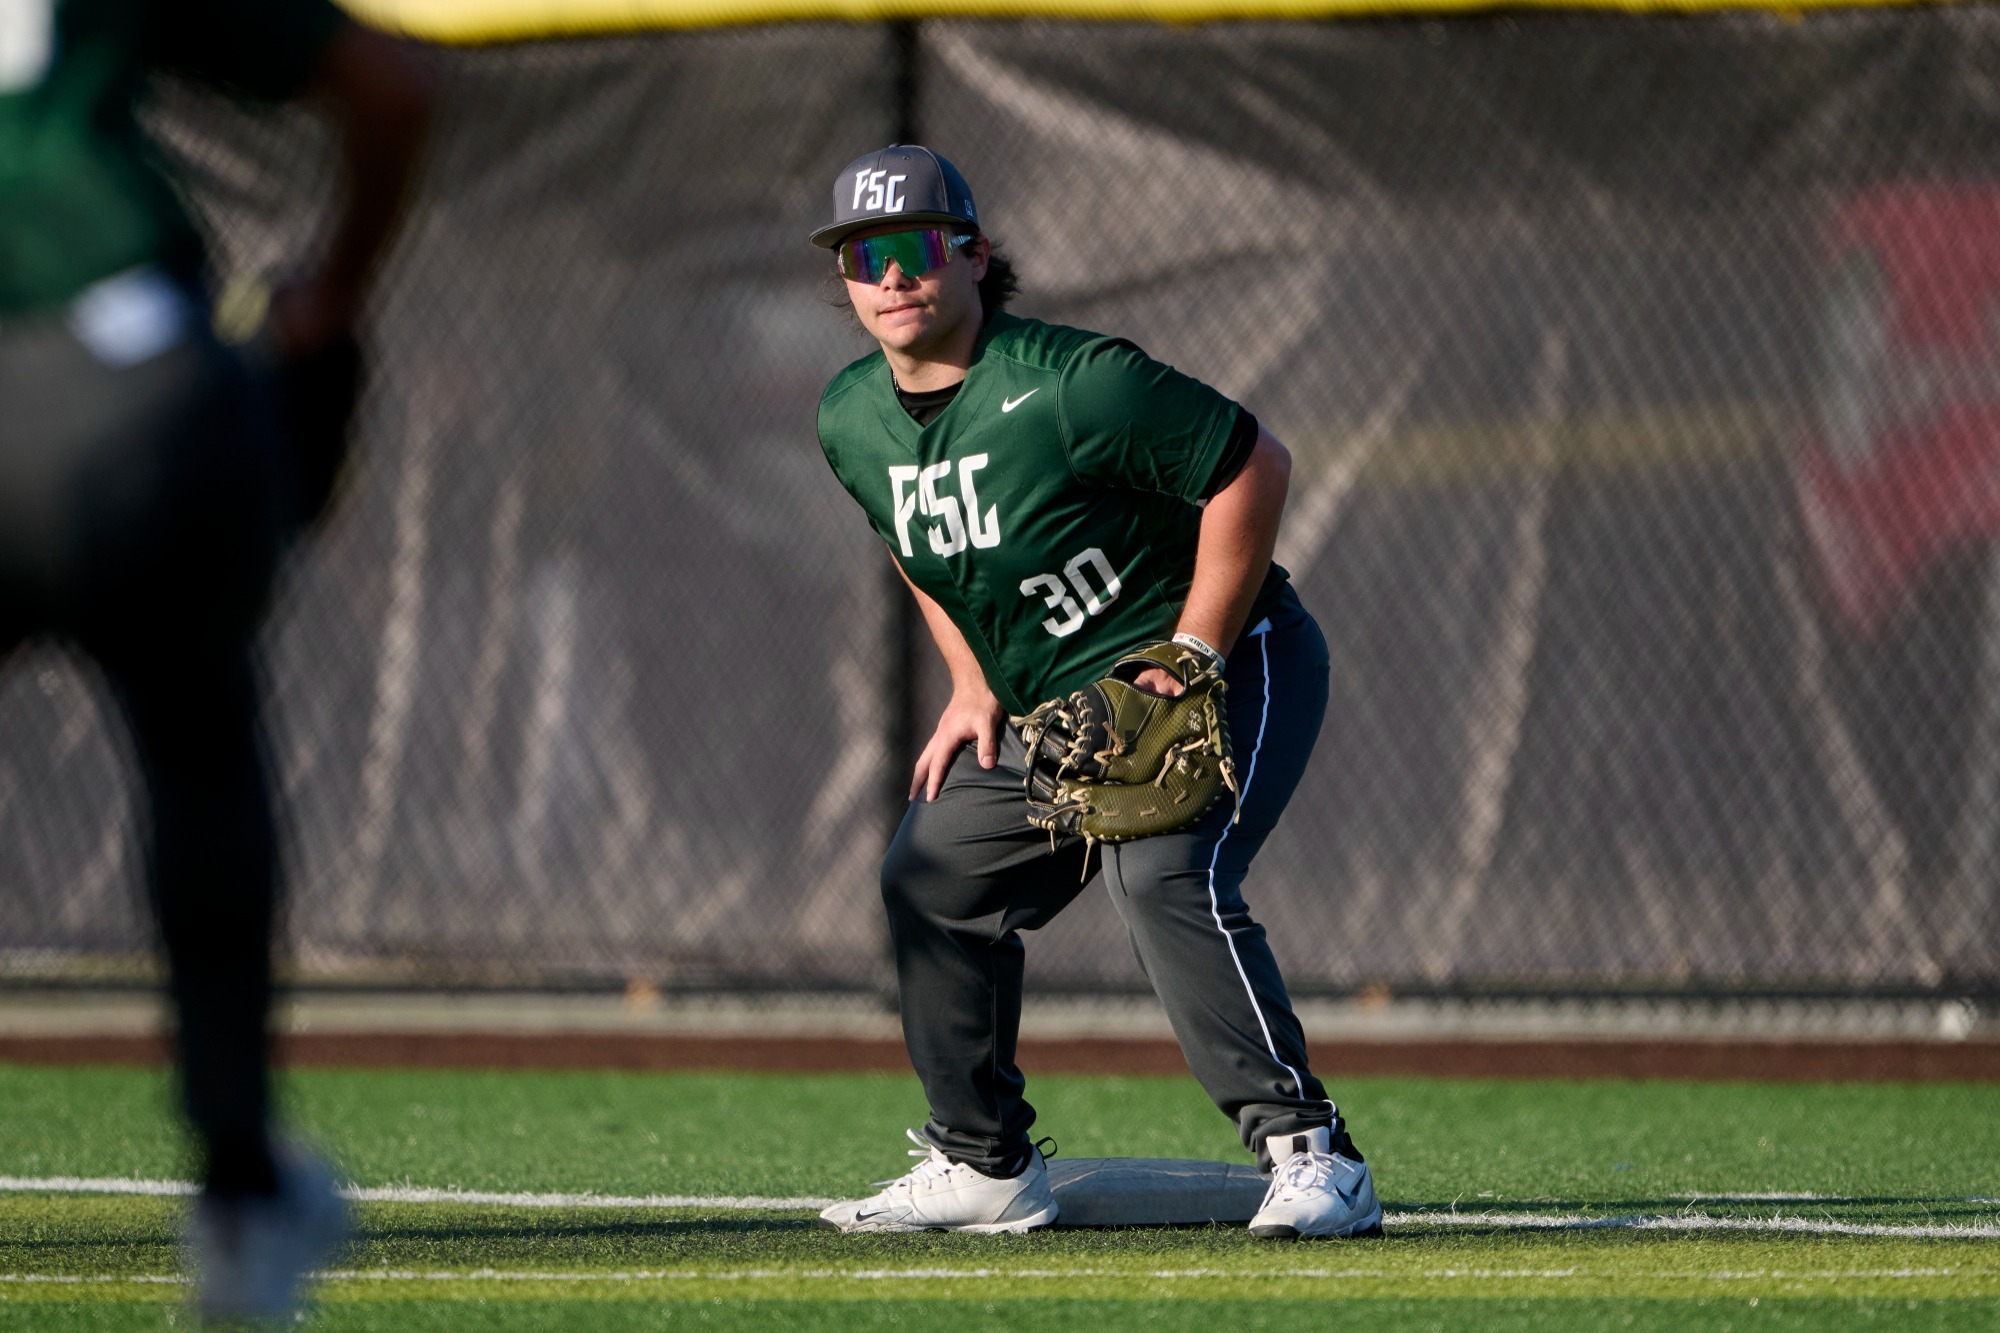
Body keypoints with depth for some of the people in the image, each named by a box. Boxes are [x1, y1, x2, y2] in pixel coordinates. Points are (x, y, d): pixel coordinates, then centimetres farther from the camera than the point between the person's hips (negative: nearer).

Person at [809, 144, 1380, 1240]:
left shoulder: (1071, 386, -25)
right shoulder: (850, 421, -1)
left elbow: (1253, 465, -21)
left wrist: (1189, 660, -20)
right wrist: (973, 687, 10)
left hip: (1229, 668, -9)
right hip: (1054, 716, 9)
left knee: (1162, 874, -29)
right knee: (931, 875, 7)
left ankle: (1308, 1153, -29)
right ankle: (986, 1168, 20)